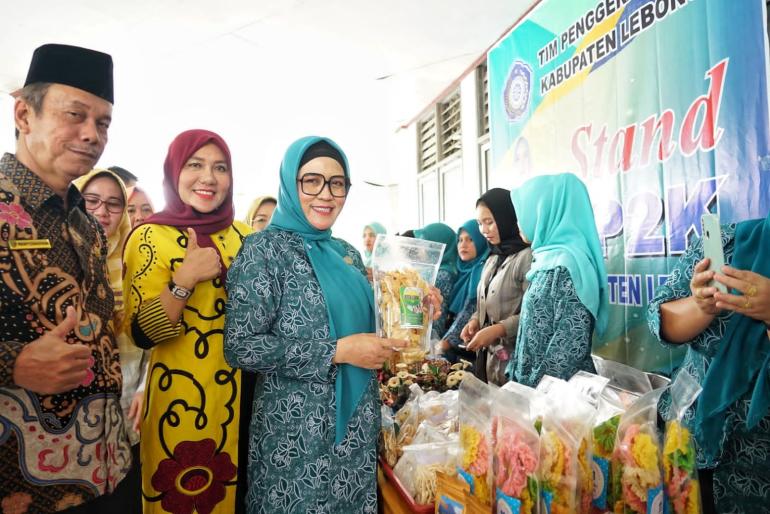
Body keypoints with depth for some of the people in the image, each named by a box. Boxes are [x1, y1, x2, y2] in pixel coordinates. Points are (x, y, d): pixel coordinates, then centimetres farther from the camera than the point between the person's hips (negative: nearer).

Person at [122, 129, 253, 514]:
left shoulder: (243, 235, 4)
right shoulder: (150, 236, -9)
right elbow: (142, 334, -15)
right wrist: (185, 279, -27)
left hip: (243, 393, 5)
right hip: (183, 396, -4)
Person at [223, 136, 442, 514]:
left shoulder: (348, 253, 7)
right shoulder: (265, 249, -12)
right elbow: (240, 347, -18)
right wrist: (338, 351, -21)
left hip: (357, 423, 6)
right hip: (296, 430, -6)